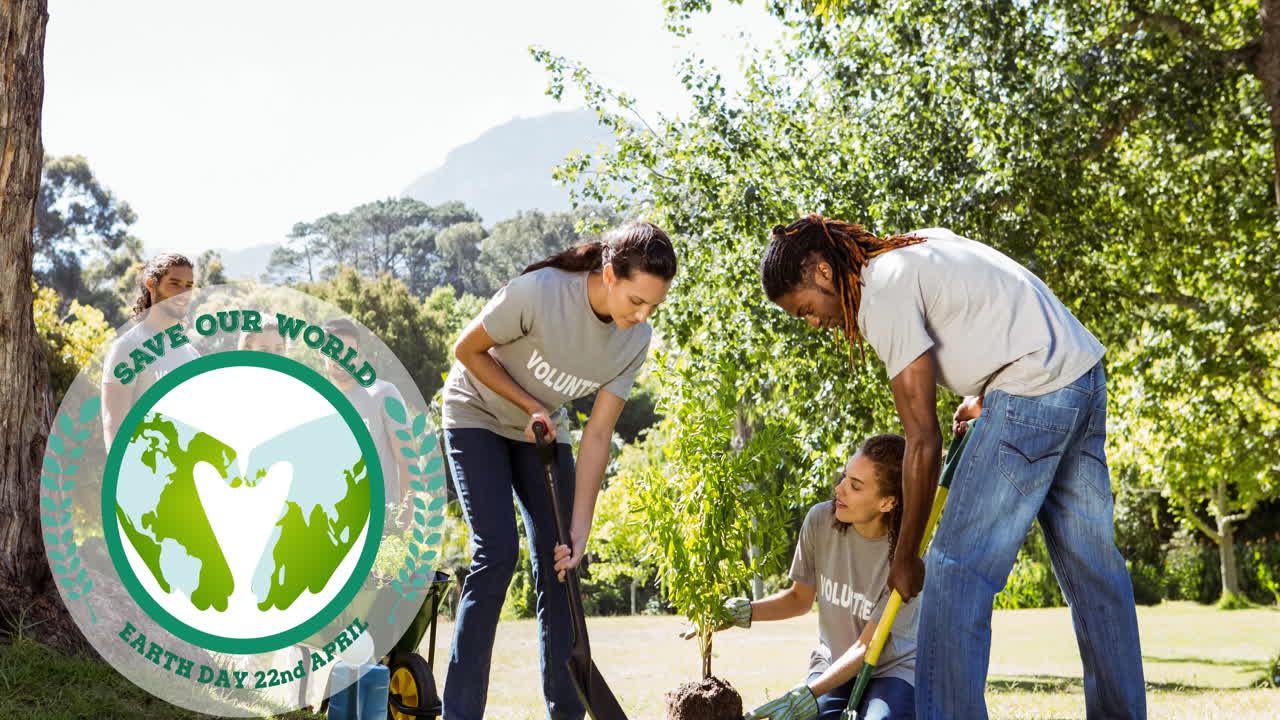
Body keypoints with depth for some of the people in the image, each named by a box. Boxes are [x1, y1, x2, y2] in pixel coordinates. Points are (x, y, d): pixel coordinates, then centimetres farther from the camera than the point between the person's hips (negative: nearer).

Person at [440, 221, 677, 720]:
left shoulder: (635, 340, -18)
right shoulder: (538, 292, -33)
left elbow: (598, 436, -15)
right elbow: (468, 350, -17)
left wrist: (579, 531, -18)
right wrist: (529, 407, -19)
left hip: (542, 434, 5)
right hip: (479, 417, -5)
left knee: (556, 566, -3)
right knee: (497, 553, -17)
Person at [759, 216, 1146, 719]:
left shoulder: (884, 295, -12)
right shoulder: (918, 244, 15)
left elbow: (923, 442, -12)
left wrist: (905, 558, -5)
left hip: (1032, 394, -10)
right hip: (1086, 374, 10)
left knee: (956, 571, -8)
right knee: (1093, 564, 14)